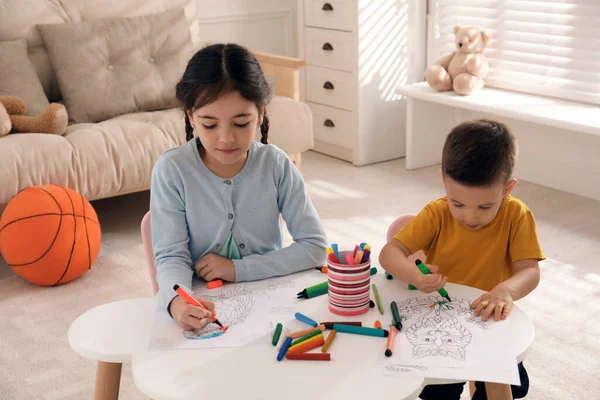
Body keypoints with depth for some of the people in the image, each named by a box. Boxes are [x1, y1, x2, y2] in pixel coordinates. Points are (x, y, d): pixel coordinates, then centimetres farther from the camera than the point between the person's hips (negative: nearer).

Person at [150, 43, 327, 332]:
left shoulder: (276, 165, -6)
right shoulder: (171, 170, -9)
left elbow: (315, 246, -5)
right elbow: (171, 256, -11)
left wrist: (238, 269, -14)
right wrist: (177, 301, -33)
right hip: (204, 307, 1)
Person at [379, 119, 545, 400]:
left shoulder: (517, 216, -12)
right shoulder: (436, 215, -11)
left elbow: (529, 271, -15)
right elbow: (389, 253, -14)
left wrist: (506, 290, -38)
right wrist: (414, 275, -37)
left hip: (489, 319, 0)